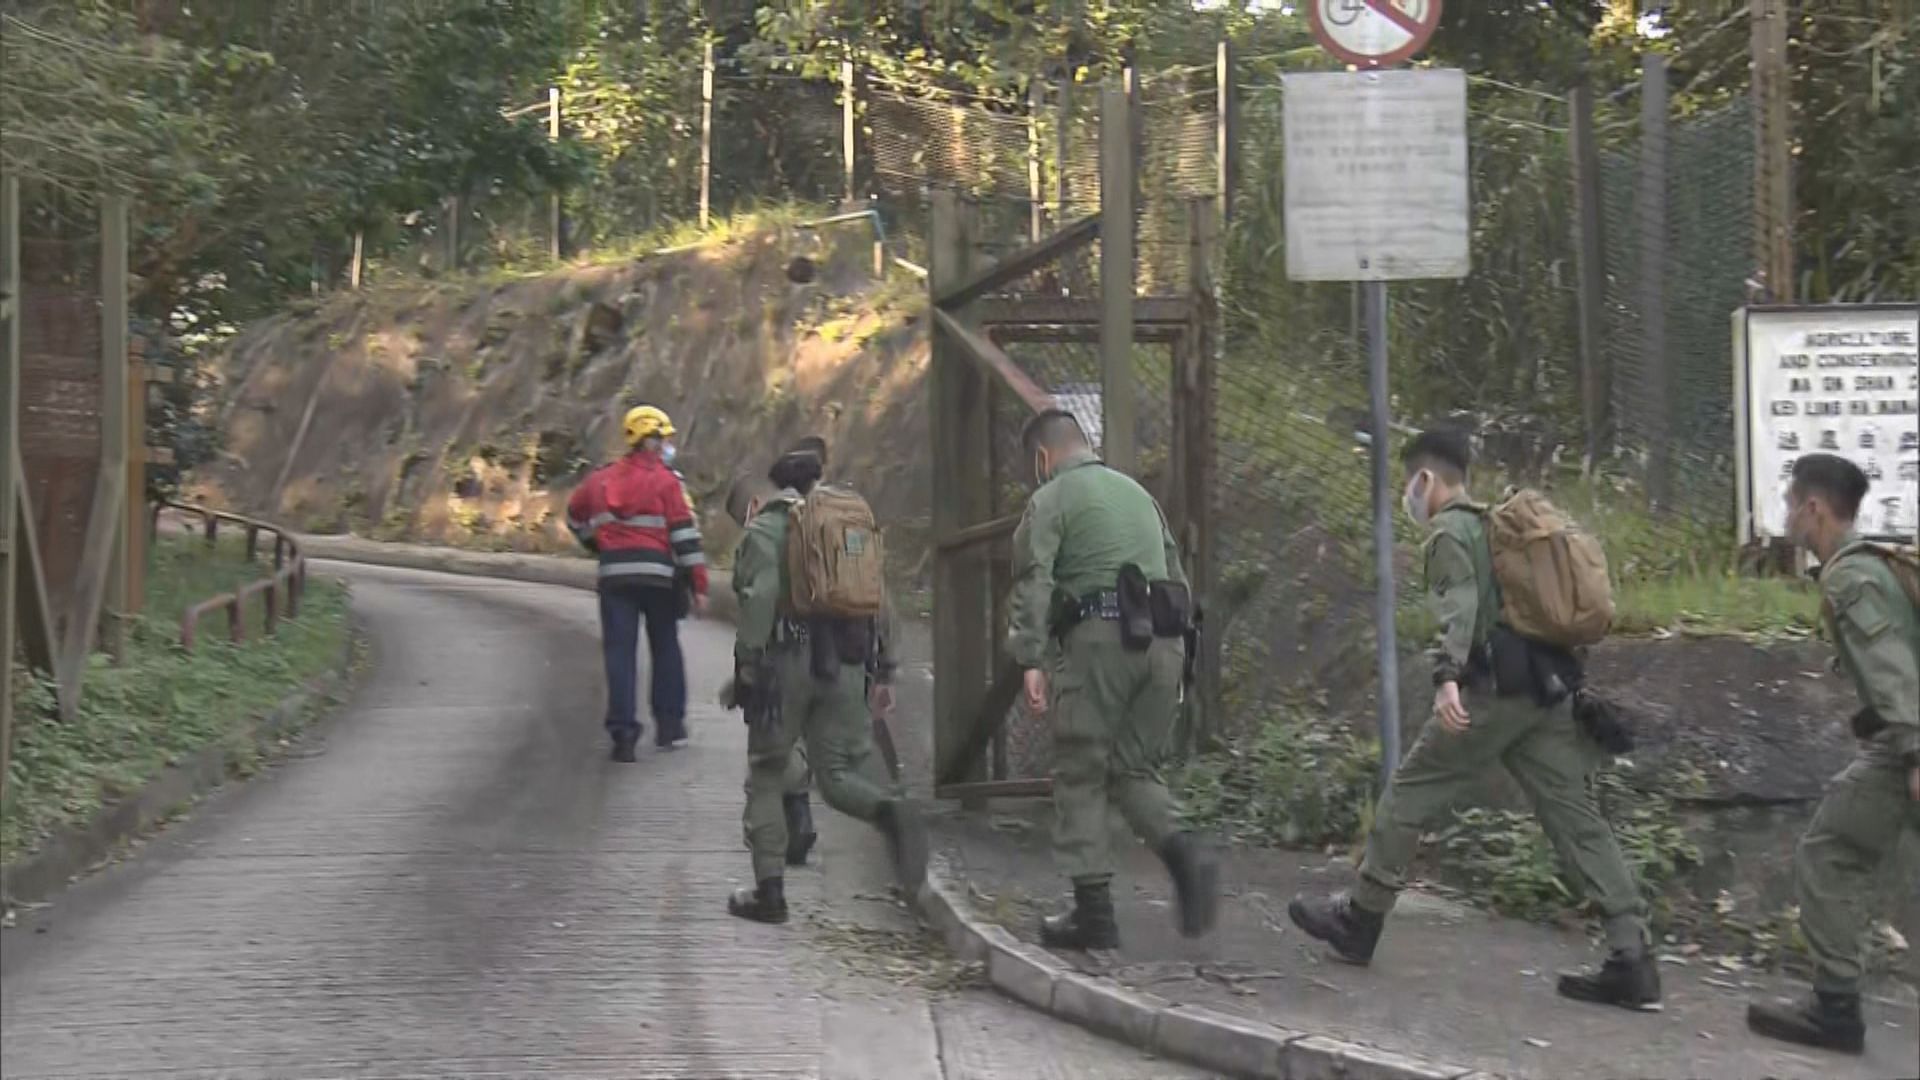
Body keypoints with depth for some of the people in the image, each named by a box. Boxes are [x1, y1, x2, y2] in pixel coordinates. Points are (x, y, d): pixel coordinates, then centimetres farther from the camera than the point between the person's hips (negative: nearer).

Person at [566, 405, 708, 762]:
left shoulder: (602, 479, 10)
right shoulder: (665, 482, -5)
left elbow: (575, 517, 25)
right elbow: (685, 534, -9)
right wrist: (699, 585, -8)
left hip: (614, 576, 3)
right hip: (658, 575, -3)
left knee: (620, 652, 1)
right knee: (665, 649, 13)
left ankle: (623, 731, -5)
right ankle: (669, 723, 17)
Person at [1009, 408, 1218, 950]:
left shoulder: (1051, 500, 3)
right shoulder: (1137, 492, 24)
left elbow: (1033, 584, -9)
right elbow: (1176, 575, 21)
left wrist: (1031, 661, -13)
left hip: (1097, 638, -6)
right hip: (1163, 640, 6)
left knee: (1080, 776, 3)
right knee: (1134, 768, 15)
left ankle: (1093, 911, 1)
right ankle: (1182, 848, -12)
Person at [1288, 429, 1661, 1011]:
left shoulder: (1449, 532, -4)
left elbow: (1460, 607, -21)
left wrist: (1446, 676, -34)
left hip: (1493, 689, -8)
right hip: (1548, 691, 8)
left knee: (1409, 794, 6)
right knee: (1576, 817, 2)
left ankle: (1360, 919, 17)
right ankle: (1631, 959, -5)